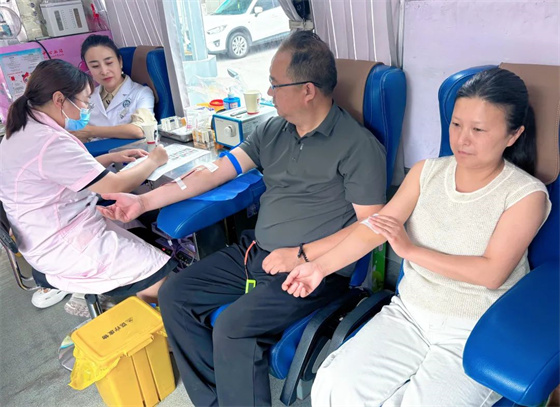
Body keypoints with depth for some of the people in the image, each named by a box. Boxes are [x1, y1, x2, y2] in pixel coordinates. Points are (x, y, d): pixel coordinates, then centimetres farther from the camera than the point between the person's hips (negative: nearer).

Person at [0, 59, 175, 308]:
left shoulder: (24, 130, 6)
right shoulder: (49, 142, -26)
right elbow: (115, 187, -22)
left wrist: (111, 158, 12)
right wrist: (152, 162, -6)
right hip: (65, 252, -10)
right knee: (164, 280, -10)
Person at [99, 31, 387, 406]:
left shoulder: (358, 145, -11)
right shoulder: (272, 131, 9)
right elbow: (219, 171, 7)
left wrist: (301, 256, -17)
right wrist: (145, 201, 4)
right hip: (255, 251, 8)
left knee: (233, 329, -26)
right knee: (175, 294, 2)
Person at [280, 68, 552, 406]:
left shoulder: (527, 194, -7)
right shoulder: (427, 171, 3)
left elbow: (492, 273, -16)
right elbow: (376, 226, -3)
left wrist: (411, 249, -18)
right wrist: (322, 266, -13)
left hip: (476, 334, -2)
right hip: (408, 314, 3)